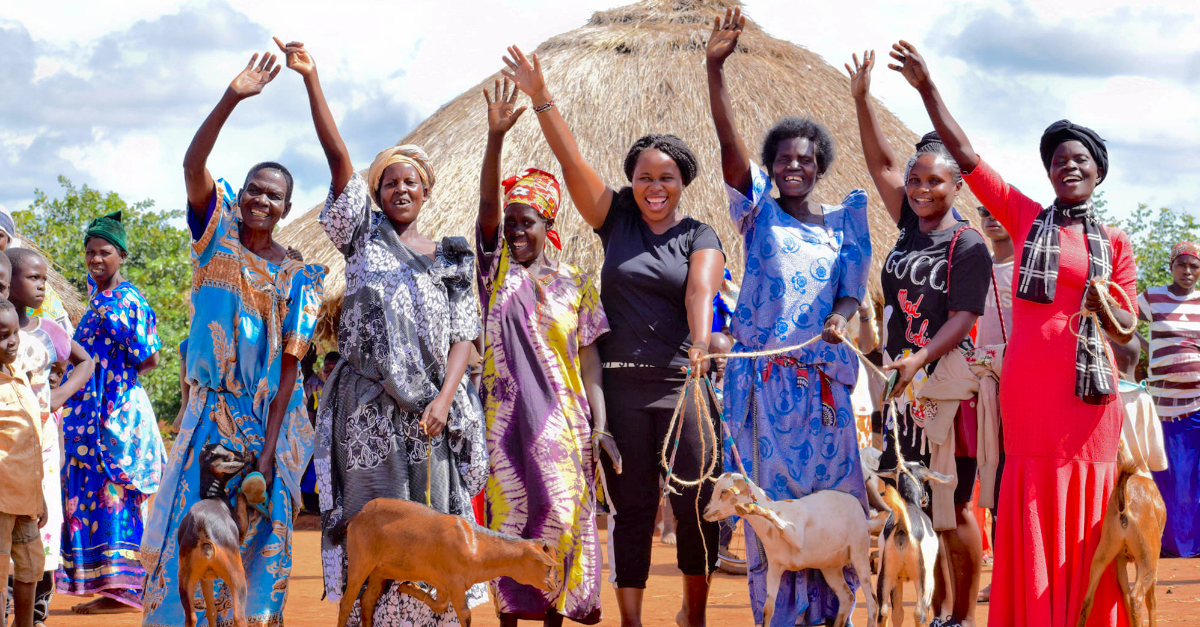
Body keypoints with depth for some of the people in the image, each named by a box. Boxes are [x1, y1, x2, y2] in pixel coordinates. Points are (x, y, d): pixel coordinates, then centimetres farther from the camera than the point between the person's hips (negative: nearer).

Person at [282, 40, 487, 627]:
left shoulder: (451, 259, 14)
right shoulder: (364, 236, 11)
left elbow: (464, 336, 7)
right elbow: (338, 156, -1)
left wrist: (445, 399, -10)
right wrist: (311, 80, -12)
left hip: (430, 406, 1)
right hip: (368, 403, -1)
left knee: (432, 520, -2)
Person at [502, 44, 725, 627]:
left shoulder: (699, 238, 4)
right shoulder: (616, 219, 8)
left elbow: (700, 289, -15)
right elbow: (571, 161, -2)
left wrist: (700, 343, -34)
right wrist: (540, 99, -14)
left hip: (682, 381, -1)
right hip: (621, 381, 1)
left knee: (697, 501, -3)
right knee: (631, 506, 3)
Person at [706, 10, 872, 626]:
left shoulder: (842, 221, 9)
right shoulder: (760, 212, 3)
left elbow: (853, 292, 7)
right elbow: (729, 143, -9)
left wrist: (839, 320, -17)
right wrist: (715, 68, -22)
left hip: (821, 376, 2)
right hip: (763, 374, -2)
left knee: (828, 488, 1)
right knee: (770, 490, 0)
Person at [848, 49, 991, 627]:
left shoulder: (968, 246, -8)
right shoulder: (910, 225, 9)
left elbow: (962, 319, -14)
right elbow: (880, 163, 11)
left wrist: (919, 360, -28)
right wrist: (862, 100, 3)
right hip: (902, 382, 6)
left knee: (951, 504, -3)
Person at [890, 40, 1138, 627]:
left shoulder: (1114, 243, 10)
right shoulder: (1026, 217, 9)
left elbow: (1126, 329, 9)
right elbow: (965, 155, 5)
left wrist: (1102, 305, -14)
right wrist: (926, 88, 0)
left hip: (1087, 385, 0)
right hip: (1029, 386, 0)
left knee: (1085, 514, -1)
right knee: (1033, 509, -2)